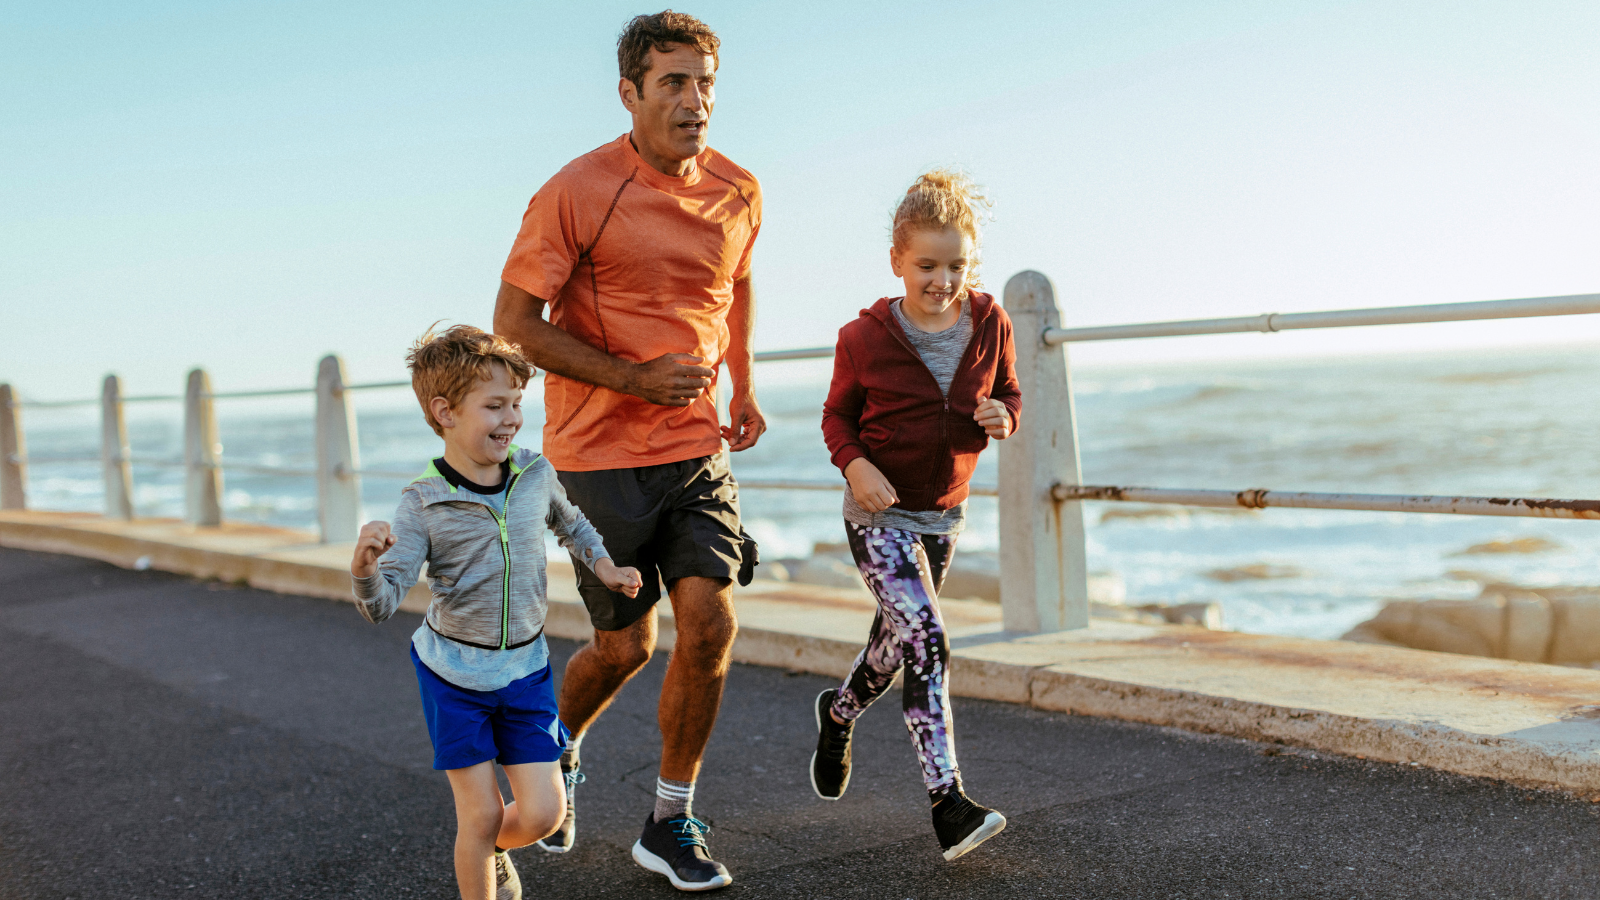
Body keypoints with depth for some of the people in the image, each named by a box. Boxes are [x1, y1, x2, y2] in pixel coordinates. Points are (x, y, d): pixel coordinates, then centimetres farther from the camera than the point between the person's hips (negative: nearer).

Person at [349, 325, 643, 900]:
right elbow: (380, 608, -20)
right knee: (481, 813, -1)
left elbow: (569, 524, 20)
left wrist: (603, 565, 5)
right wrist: (364, 567, -39)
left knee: (542, 814, 2)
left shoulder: (536, 475, -5)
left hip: (525, 668, 3)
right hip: (453, 671, -3)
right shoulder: (424, 505, -16)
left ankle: (492, 848, 36)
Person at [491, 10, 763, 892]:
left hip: (696, 447, 4)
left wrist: (743, 389, 24)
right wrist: (635, 379, -18)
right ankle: (558, 753, 39)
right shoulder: (577, 192, -13)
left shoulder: (738, 194, 2)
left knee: (709, 623, -10)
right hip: (600, 450, -4)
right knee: (624, 646, 4)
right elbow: (514, 322, -11)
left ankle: (669, 824, 9)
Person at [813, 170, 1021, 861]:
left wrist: (1003, 416, -15)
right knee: (927, 646, -18)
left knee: (895, 645, 19)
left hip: (943, 516, 5)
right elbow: (837, 416, 0)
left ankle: (838, 714, 50)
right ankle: (948, 800, -17)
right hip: (879, 515, -5)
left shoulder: (989, 324, -4)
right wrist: (855, 465, -19)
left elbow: (1007, 392, 9)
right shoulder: (865, 338, -13)